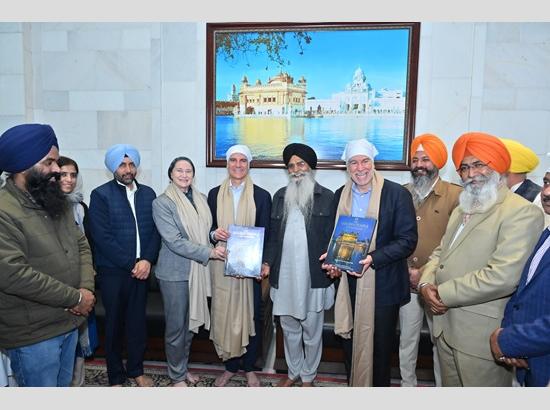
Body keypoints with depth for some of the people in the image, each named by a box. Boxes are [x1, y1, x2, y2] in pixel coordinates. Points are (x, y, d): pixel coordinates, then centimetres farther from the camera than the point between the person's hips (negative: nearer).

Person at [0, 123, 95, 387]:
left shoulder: (56, 202, 7)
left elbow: (81, 245, 8)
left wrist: (87, 288, -9)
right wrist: (76, 298, -20)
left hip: (69, 322, 8)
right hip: (32, 335, -7)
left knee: (63, 385, 23)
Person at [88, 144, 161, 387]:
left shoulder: (148, 193, 7)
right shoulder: (101, 195, -6)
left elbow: (155, 230, 3)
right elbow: (102, 237, -13)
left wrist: (147, 260, -11)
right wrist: (130, 264, -14)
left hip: (141, 268, 3)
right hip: (113, 271, -3)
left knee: (138, 321, 12)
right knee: (114, 323, 10)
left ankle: (136, 370, 31)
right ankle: (116, 376, 27)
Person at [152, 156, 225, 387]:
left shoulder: (201, 199, 6)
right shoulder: (162, 203, -9)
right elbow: (174, 241, -17)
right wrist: (208, 252, -19)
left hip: (199, 270, 5)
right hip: (175, 272, -5)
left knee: (191, 323, 17)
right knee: (176, 326, 7)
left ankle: (183, 366, 38)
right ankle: (177, 376, 28)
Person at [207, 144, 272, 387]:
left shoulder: (261, 196, 0)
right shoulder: (214, 194, 6)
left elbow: (265, 233, 0)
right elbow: (208, 228, 12)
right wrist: (214, 233, -11)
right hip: (221, 264, 2)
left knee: (251, 316, 6)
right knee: (224, 314, 7)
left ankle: (249, 368, 27)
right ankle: (230, 366, 27)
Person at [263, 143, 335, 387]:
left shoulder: (327, 197, -2)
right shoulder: (280, 196, 9)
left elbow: (332, 236, -3)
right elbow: (273, 235, 10)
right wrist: (267, 262, -1)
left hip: (313, 276, -3)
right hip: (284, 275, 3)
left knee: (312, 331, 11)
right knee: (289, 329, 17)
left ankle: (308, 376, 32)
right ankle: (293, 372, 38)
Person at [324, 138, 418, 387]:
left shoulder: (397, 194, -9)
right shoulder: (340, 195, 6)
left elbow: (407, 240, -13)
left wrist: (372, 259, -24)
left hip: (383, 285, -4)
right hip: (348, 281, 4)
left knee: (380, 346, 11)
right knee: (350, 343, 16)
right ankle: (354, 385, 39)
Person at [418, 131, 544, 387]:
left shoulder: (521, 212, -14)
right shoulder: (462, 208, 15)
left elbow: (503, 276, -24)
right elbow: (440, 252, 16)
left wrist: (444, 294, -16)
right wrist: (426, 283, -5)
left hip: (481, 335, -7)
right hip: (445, 327, 7)